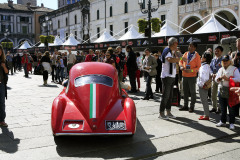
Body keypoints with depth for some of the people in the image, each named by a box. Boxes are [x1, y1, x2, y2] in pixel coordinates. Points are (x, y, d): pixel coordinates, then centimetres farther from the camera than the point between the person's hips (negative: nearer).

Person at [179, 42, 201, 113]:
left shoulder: (197, 56, -8)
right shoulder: (185, 54, 5)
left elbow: (199, 67, -8)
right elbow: (181, 61, 15)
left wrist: (191, 70, -21)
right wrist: (181, 66, -6)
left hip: (192, 76, -5)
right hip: (184, 75, 5)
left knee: (192, 92, 3)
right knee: (185, 91, 12)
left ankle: (192, 107, 13)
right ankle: (185, 106, 24)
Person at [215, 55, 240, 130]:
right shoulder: (220, 70, 15)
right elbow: (216, 80, 13)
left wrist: (227, 79, -21)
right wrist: (220, 78, -10)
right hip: (221, 91, 5)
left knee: (231, 108, 3)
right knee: (223, 108, 13)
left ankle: (231, 123, 13)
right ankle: (223, 121, 24)